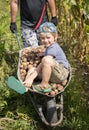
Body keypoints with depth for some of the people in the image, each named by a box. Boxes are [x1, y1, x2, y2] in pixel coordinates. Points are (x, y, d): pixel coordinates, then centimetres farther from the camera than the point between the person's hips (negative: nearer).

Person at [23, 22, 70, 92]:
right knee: (32, 70, 5)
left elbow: (43, 63, -21)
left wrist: (31, 78, -24)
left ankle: (44, 84, -18)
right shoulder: (49, 47, 19)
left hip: (62, 73, -10)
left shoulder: (54, 47, -13)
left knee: (46, 60, -32)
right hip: (53, 75, 10)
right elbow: (42, 65, 13)